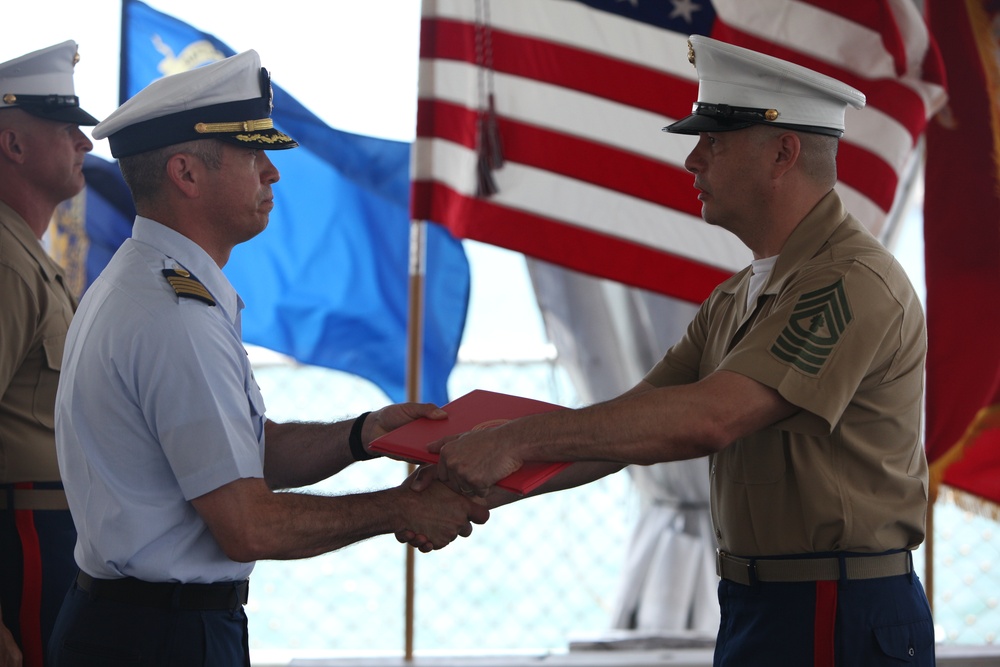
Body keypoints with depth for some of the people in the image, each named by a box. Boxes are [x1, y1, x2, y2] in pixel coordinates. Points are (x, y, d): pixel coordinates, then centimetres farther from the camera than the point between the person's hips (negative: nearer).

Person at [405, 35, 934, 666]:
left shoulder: (853, 282, -17)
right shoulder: (737, 299, 15)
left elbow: (708, 418, -27)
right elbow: (625, 427, 12)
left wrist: (513, 440, -26)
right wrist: (480, 484, 0)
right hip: (753, 610, 9)